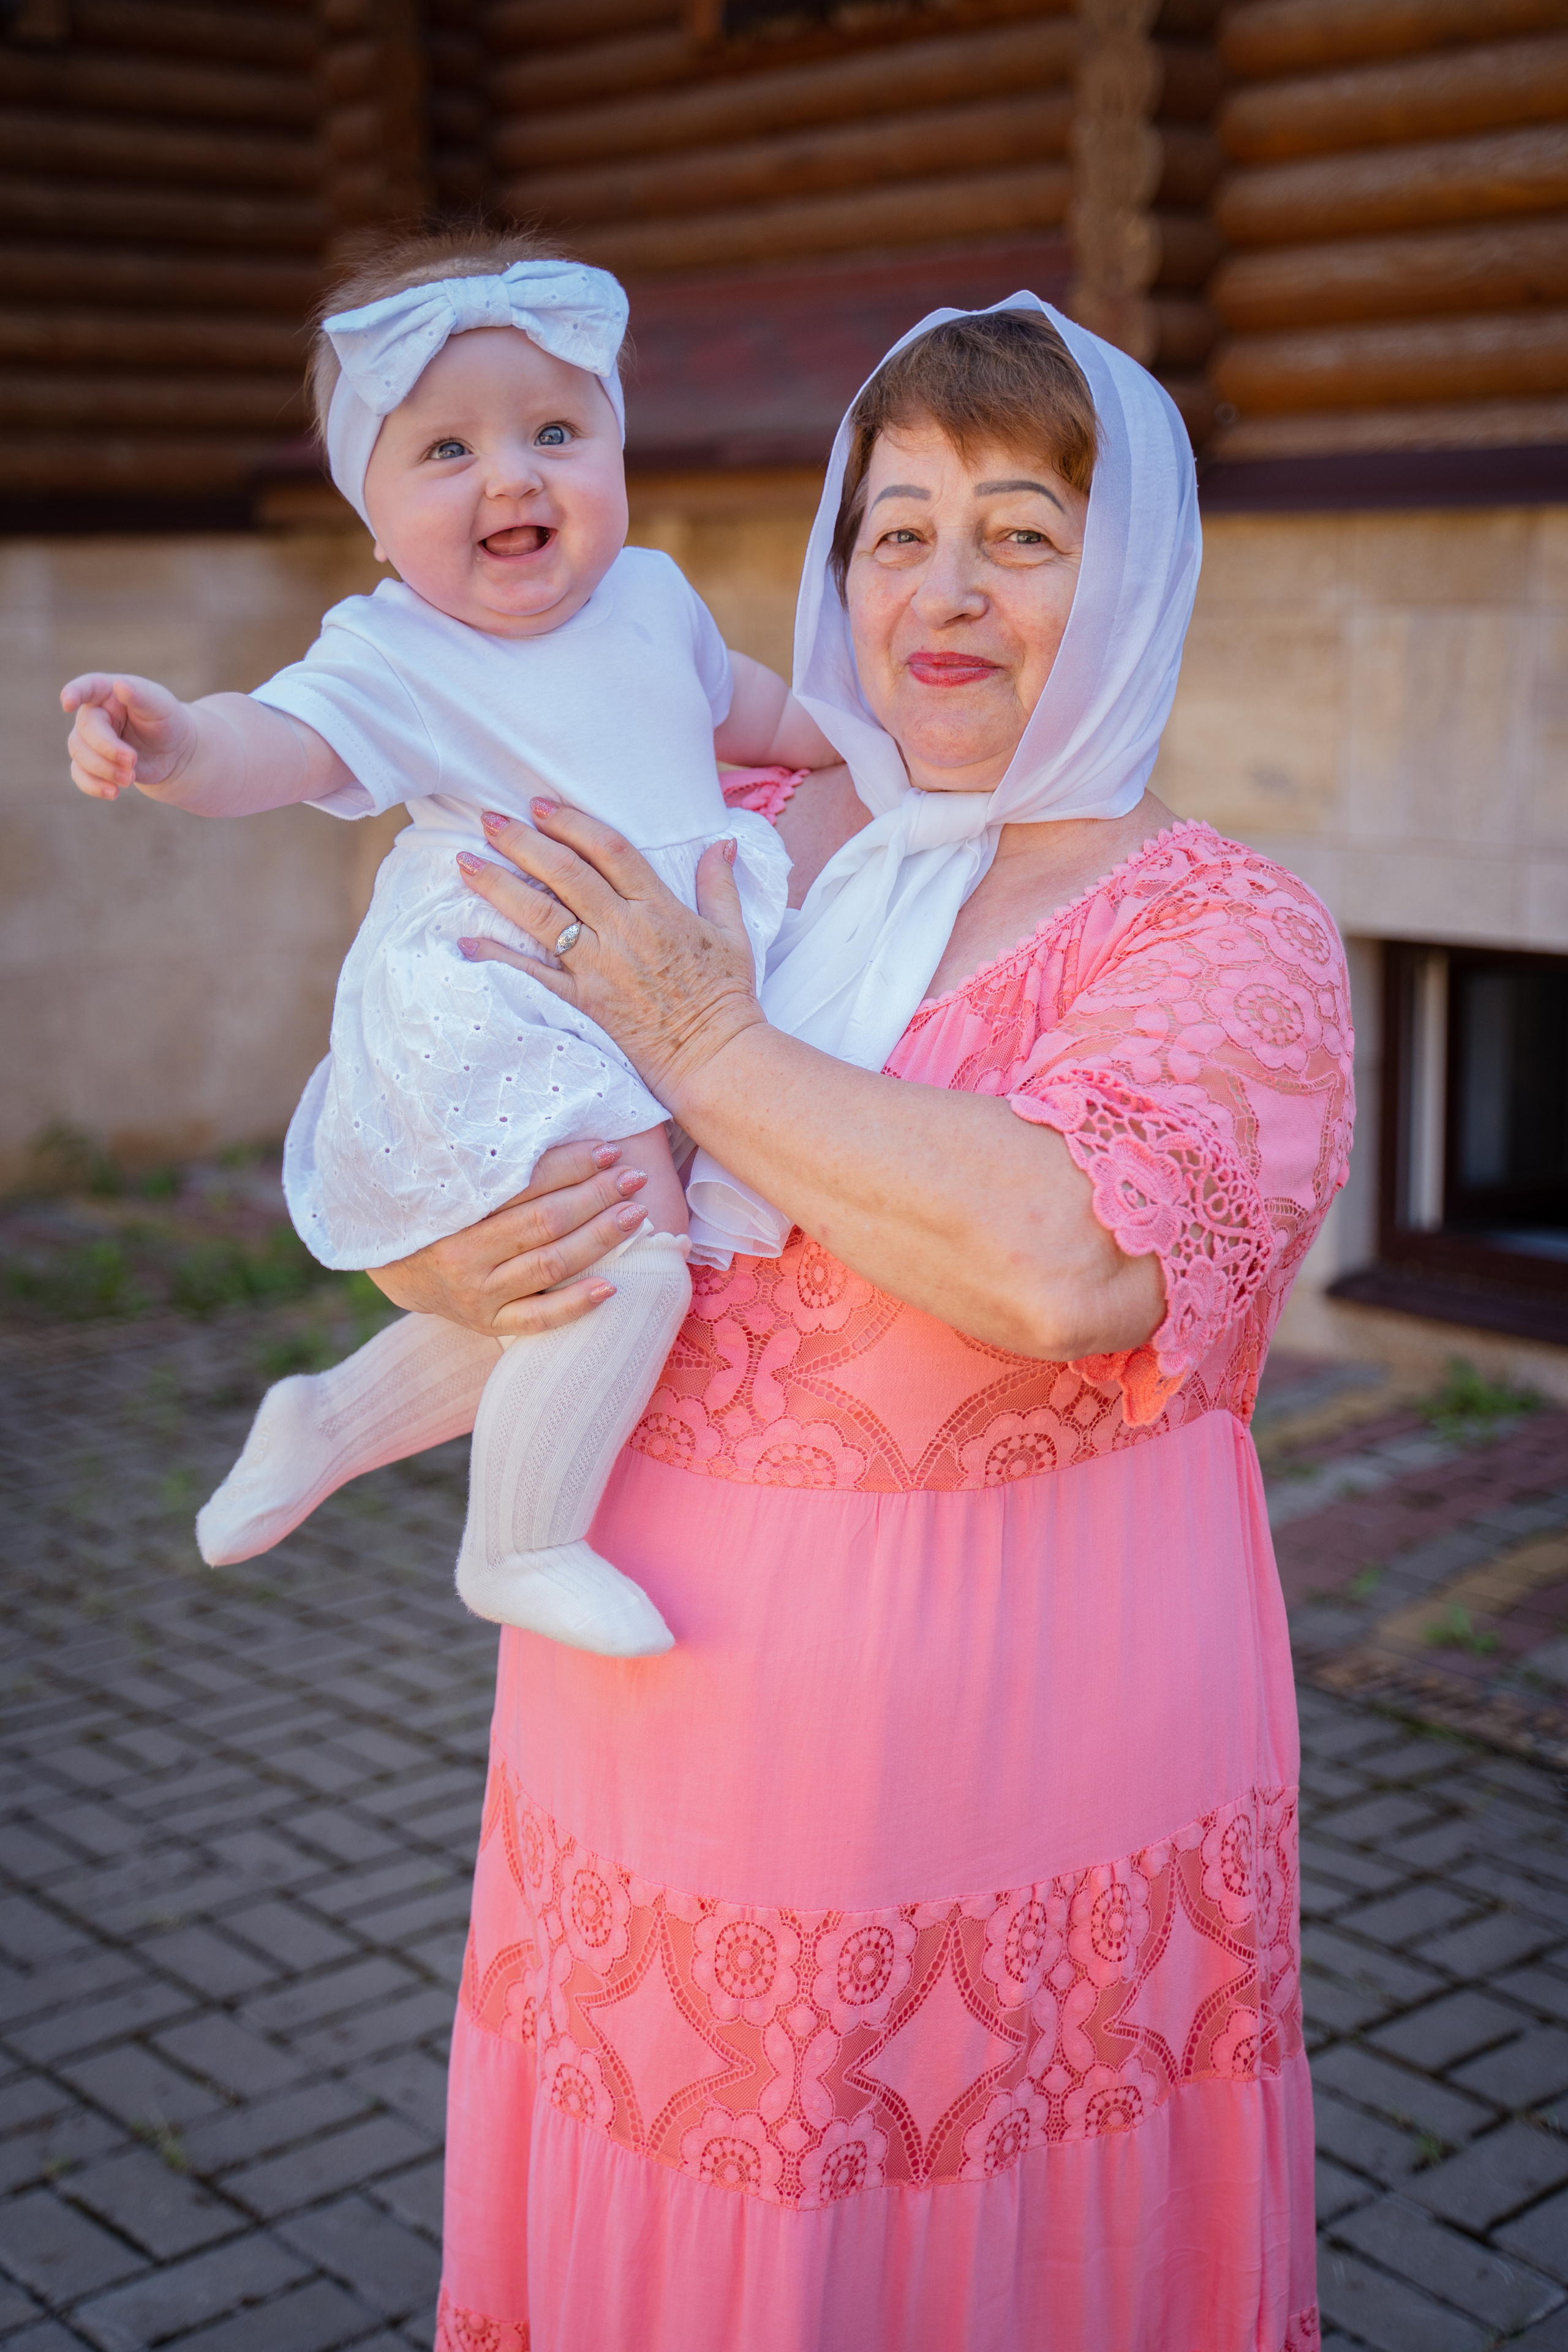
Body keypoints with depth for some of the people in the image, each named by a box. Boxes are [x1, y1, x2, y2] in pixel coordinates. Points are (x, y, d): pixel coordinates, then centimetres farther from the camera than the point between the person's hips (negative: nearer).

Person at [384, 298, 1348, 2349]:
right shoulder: (713, 856, 6)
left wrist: (711, 1048, -18)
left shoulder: (1227, 930, -8)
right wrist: (437, 1261, -11)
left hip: (1020, 1770, -4)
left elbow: (1063, 1261, -28)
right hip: (649, 1738, 4)